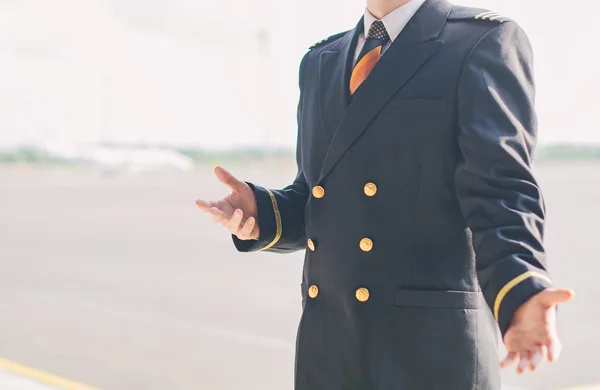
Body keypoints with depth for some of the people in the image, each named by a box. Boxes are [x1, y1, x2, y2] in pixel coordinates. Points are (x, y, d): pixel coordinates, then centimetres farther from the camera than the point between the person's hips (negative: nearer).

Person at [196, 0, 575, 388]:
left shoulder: (484, 42, -3)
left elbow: (499, 195, -13)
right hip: (328, 347, 6)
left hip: (430, 347, -6)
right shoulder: (321, 62, 16)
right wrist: (261, 213, -2)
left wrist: (520, 296, -31)